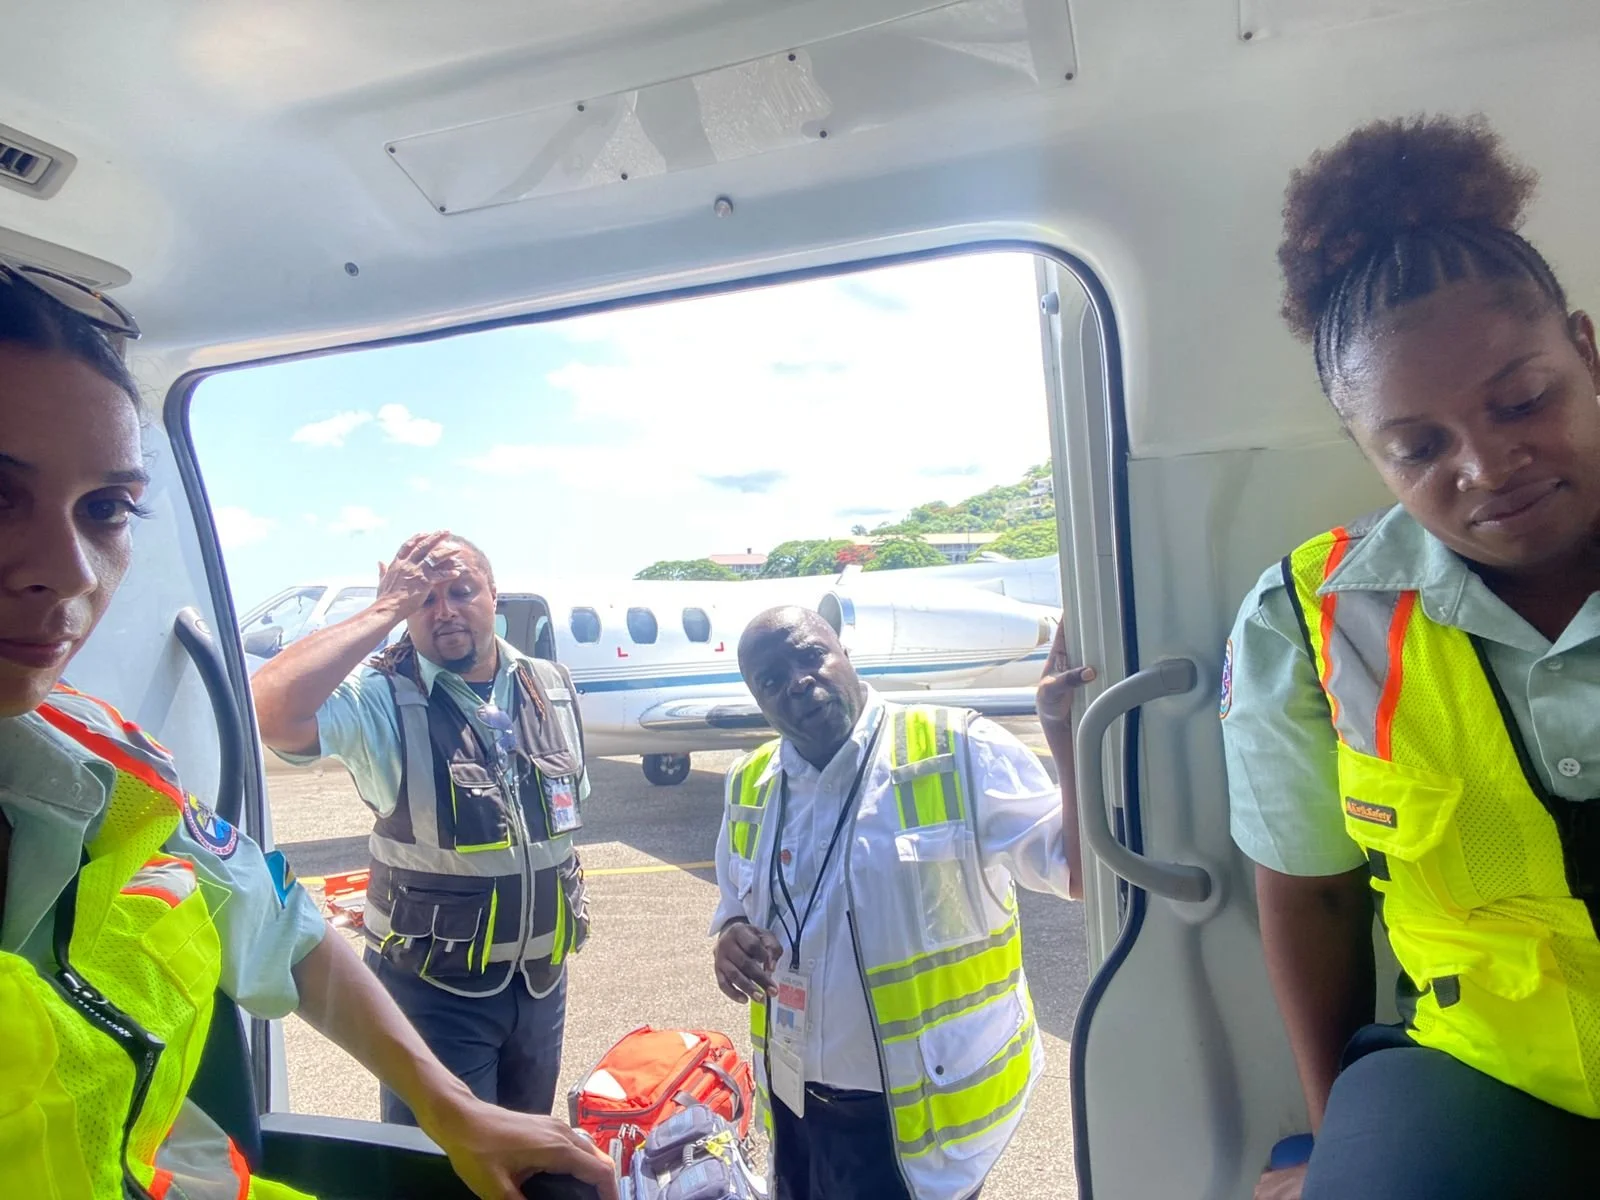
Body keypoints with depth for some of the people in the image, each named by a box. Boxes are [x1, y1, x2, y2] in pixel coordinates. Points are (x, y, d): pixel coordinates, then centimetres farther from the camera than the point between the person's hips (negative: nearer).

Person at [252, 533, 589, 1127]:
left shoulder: (552, 686, 0)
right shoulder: (383, 698, -17)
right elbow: (271, 712, -37)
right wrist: (384, 610, -30)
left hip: (542, 973, 5)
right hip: (434, 986, -5)